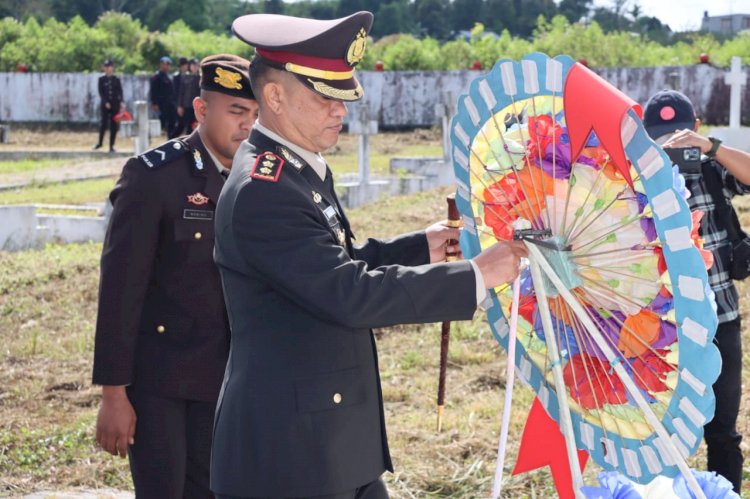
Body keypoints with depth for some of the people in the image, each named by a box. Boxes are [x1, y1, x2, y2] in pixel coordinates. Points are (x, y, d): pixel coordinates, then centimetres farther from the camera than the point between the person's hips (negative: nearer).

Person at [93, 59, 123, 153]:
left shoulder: (116, 79, 5)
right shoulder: (101, 79, 3)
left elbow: (120, 92, 2)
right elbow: (101, 92, -1)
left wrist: (121, 102, -11)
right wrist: (105, 102, -12)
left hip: (115, 104, 1)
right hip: (105, 104, -1)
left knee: (114, 125, 1)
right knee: (104, 123, -3)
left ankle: (111, 145, 7)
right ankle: (100, 142, 15)